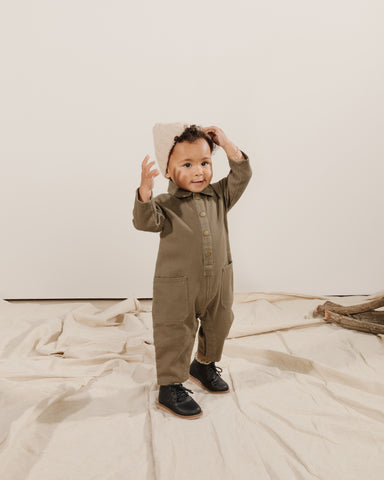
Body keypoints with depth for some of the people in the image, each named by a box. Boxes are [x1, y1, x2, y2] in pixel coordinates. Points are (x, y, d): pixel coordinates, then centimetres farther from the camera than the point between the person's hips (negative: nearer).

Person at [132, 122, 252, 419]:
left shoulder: (218, 196, 2)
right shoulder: (166, 204, -12)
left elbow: (242, 176, -2)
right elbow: (145, 222, -27)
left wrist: (228, 145, -11)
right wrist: (145, 193, -44)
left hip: (218, 281, 5)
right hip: (177, 286, -5)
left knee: (218, 327, 23)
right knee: (176, 336, 6)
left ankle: (204, 365, 49)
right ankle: (170, 388, 23)